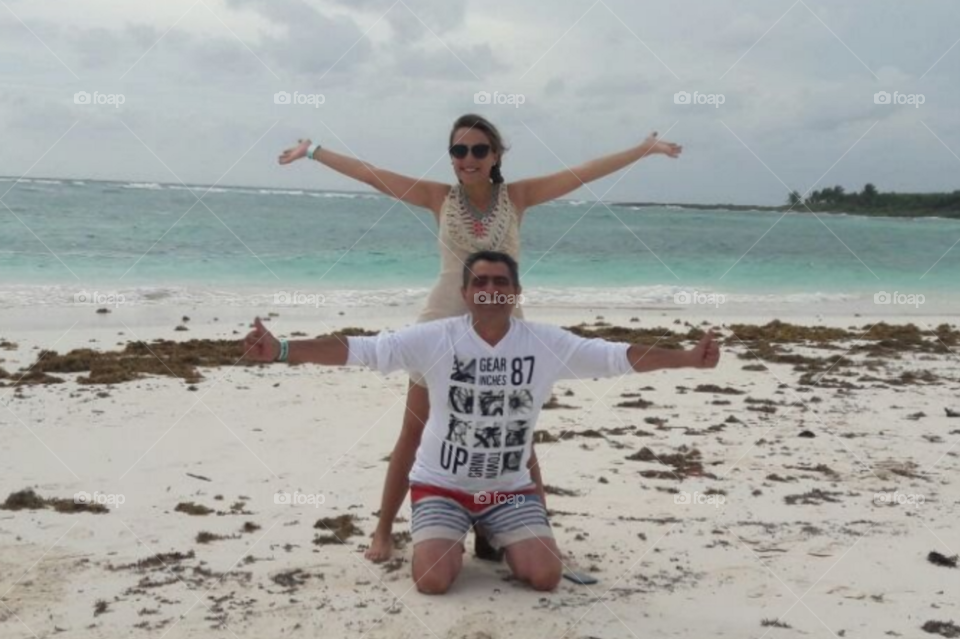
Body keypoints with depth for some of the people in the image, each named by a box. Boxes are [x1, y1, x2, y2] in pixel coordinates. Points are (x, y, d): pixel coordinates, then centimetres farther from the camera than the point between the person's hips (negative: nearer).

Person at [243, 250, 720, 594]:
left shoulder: (546, 343, -9)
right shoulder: (436, 339, -15)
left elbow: (618, 357, -8)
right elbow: (360, 350, -22)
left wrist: (687, 359, -14)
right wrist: (281, 350, -32)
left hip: (510, 489, 2)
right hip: (442, 485, -2)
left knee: (545, 576, -14)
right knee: (432, 580, -21)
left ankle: (500, 541, 22)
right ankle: (450, 542, 18)